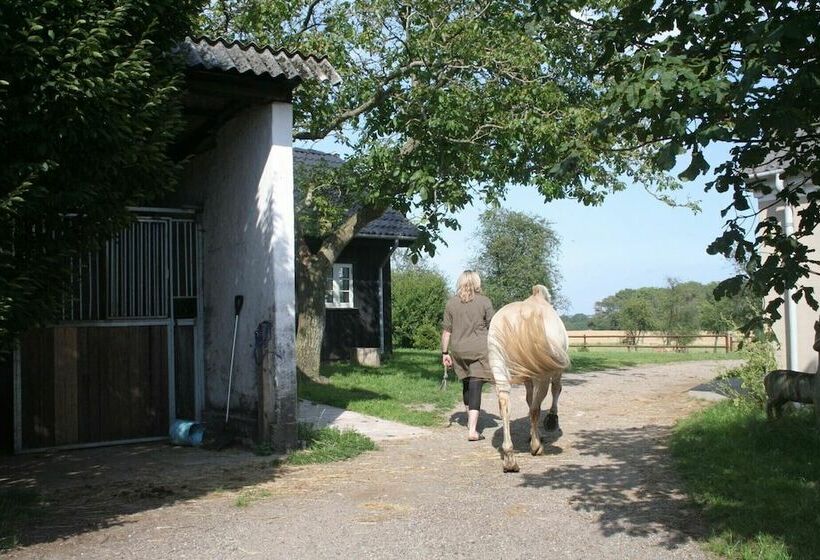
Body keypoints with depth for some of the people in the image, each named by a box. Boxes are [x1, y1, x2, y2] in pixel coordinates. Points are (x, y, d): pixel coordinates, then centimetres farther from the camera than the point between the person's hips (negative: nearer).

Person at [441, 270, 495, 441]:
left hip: (458, 350, 3)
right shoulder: (484, 301, -3)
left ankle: (470, 421, 36)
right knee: (475, 387, -4)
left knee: (466, 384, 20)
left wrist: (445, 352, 8)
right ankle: (472, 430, -10)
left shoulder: (451, 303, 3)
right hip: (479, 350, -3)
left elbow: (446, 330, 3)